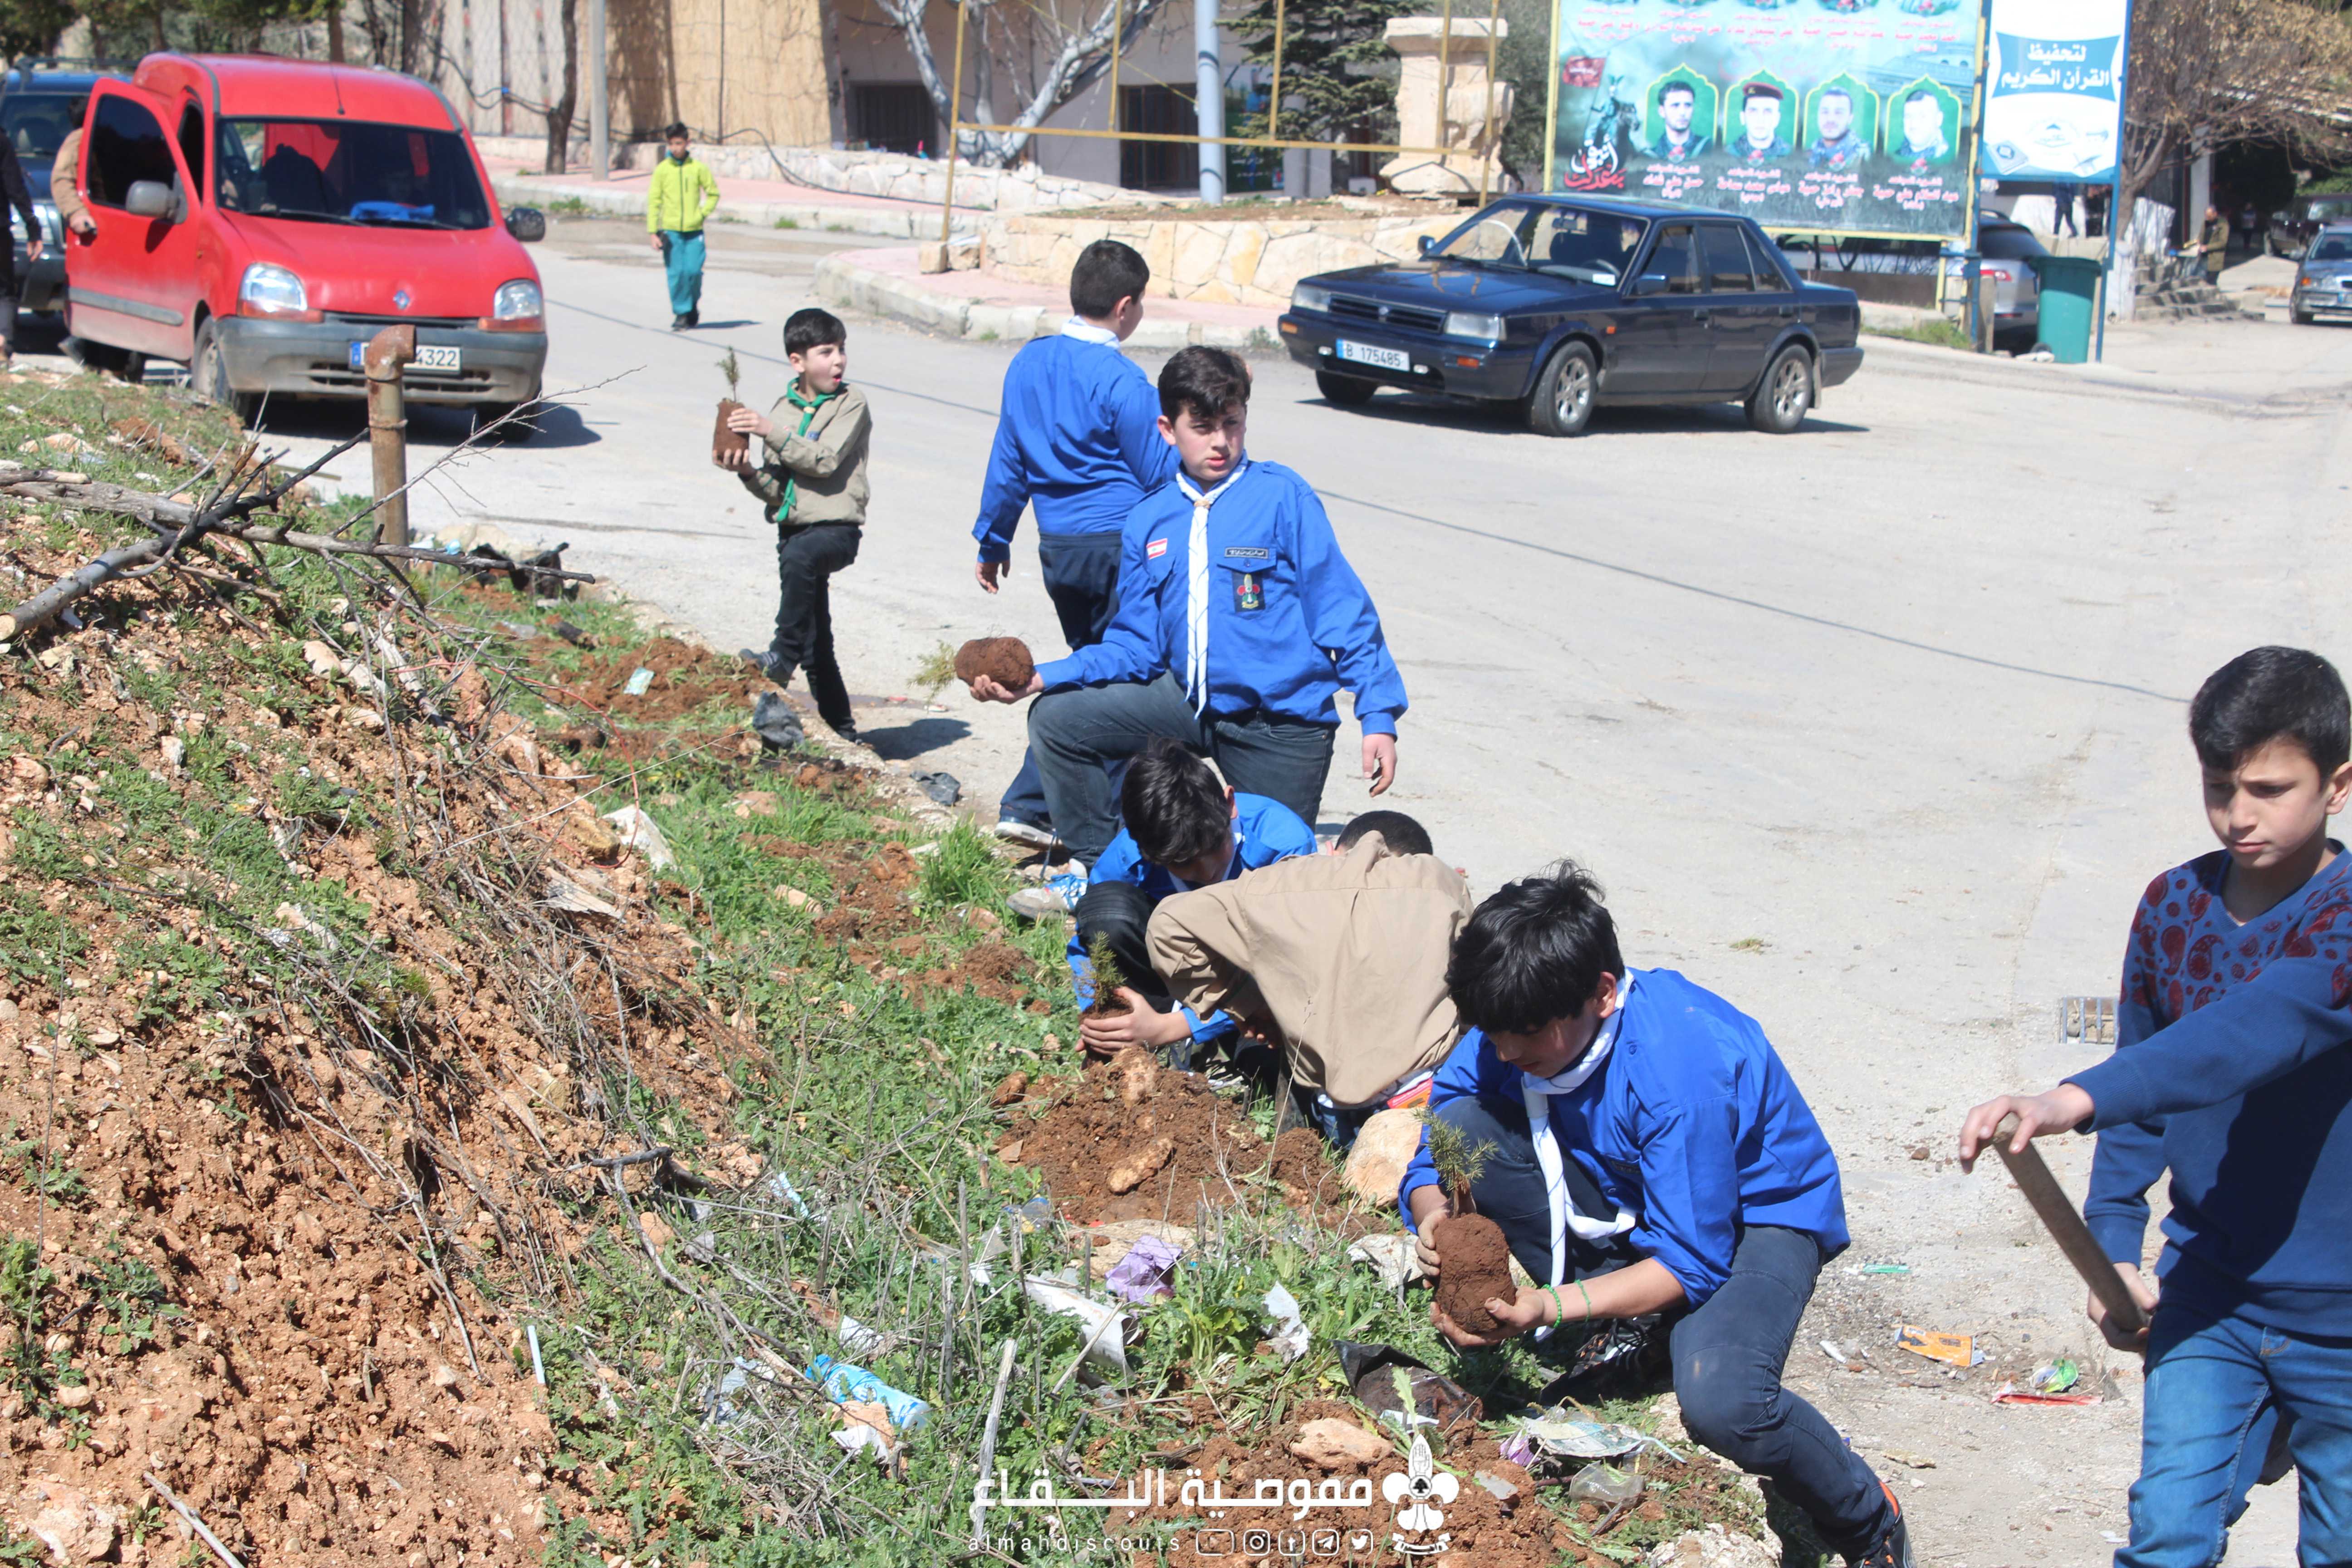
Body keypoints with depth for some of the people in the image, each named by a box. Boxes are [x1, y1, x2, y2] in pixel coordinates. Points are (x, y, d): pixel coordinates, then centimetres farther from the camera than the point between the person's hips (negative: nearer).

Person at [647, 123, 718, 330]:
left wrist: (703, 214, -1)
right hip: (671, 230, 0)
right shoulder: (662, 169, 2)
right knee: (676, 274, -4)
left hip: (694, 230, 0)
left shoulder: (698, 167, 2)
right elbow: (654, 201, 3)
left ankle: (693, 306, 20)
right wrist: (653, 232, -3)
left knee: (693, 271, -5)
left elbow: (714, 193, 12)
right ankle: (680, 314, 7)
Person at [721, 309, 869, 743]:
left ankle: (783, 656, -32)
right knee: (816, 644, 8)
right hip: (793, 528, 6)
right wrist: (749, 472, -10)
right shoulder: (784, 411, 11)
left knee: (799, 556, -39)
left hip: (837, 528, -5)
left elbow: (826, 460, -17)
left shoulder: (851, 403, -2)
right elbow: (776, 492, 9)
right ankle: (839, 726, 21)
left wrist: (772, 432, -20)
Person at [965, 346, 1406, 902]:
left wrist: (1378, 714, -19)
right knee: (1057, 719, 1)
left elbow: (1342, 609, -12)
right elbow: (1135, 647, 5)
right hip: (1188, 701, 5)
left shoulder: (1283, 497, -11)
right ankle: (1095, 866, 16)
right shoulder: (1148, 523, 4)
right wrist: (1038, 679, -7)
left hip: (1283, 720, -5)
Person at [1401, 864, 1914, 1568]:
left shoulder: (1682, 1067, -34)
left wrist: (1549, 1308, -40)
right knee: (1463, 1124, -18)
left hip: (1753, 1212, -6)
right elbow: (1436, 1155, -6)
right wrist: (1436, 1217, -31)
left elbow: (1691, 1263, -29)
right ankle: (1610, 1337, -6)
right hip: (1624, 1199, 6)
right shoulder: (1510, 1029, -16)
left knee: (1718, 1403, -35)